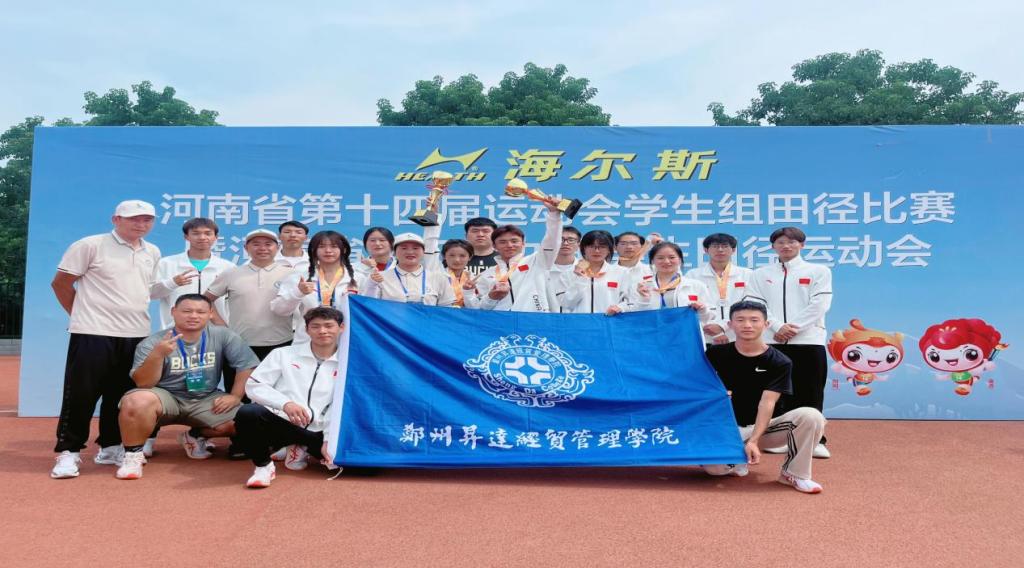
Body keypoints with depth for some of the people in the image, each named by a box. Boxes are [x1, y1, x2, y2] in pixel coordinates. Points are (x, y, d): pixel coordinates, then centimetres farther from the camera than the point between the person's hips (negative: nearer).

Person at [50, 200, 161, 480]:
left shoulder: (153, 253, 12)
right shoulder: (90, 245, -5)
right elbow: (61, 283, -1)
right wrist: (82, 315, 3)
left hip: (136, 335, 5)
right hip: (94, 333, -5)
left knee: (121, 395, 11)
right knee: (81, 393, -1)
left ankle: (110, 448, 23)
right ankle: (68, 452, 10)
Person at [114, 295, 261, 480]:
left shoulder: (223, 336, -8)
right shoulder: (152, 342, -12)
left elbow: (248, 365, -6)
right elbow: (143, 383, -18)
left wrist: (235, 396, -14)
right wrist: (157, 355, -34)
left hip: (206, 399, 3)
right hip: (166, 396, -2)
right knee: (137, 401, -35)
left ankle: (195, 436, 13)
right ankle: (133, 454, -9)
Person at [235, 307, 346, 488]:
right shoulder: (284, 354, 11)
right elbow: (254, 385, 2)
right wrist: (285, 403, -15)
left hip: (317, 433, 1)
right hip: (280, 422, -1)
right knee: (247, 412, -33)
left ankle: (303, 448, 5)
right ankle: (263, 466, -6)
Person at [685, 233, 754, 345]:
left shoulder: (747, 275, 10)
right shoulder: (693, 275, 7)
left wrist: (722, 326, -15)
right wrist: (715, 333, -13)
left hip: (739, 341, 1)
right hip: (705, 341, -1)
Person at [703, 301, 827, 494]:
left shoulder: (779, 362, -8)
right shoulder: (716, 354, -2)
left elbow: (767, 403, -18)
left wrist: (753, 440, -31)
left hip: (765, 427, 0)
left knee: (811, 416, -28)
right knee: (713, 467, -32)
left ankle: (793, 474, -8)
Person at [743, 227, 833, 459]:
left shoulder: (819, 271, 8)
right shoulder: (761, 274, 12)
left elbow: (819, 305, -3)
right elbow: (755, 305, 2)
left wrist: (794, 327, -12)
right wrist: (778, 327, -13)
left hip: (808, 341, -2)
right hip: (771, 341, 2)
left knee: (809, 393, -1)